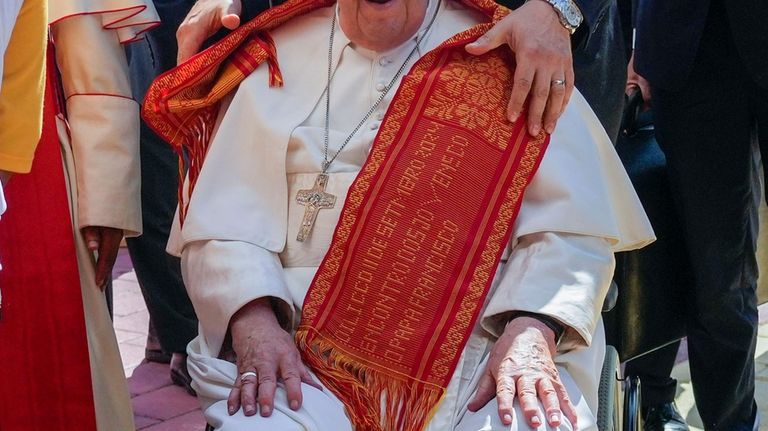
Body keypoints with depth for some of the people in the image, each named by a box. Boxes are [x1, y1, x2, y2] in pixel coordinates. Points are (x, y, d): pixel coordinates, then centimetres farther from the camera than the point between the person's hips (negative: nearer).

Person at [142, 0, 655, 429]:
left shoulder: (504, 56, 7)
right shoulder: (279, 59, 11)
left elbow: (573, 224, -1)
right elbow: (223, 222, 4)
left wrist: (530, 331, -18)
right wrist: (253, 322, -15)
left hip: (479, 342, 0)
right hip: (304, 345, 1)